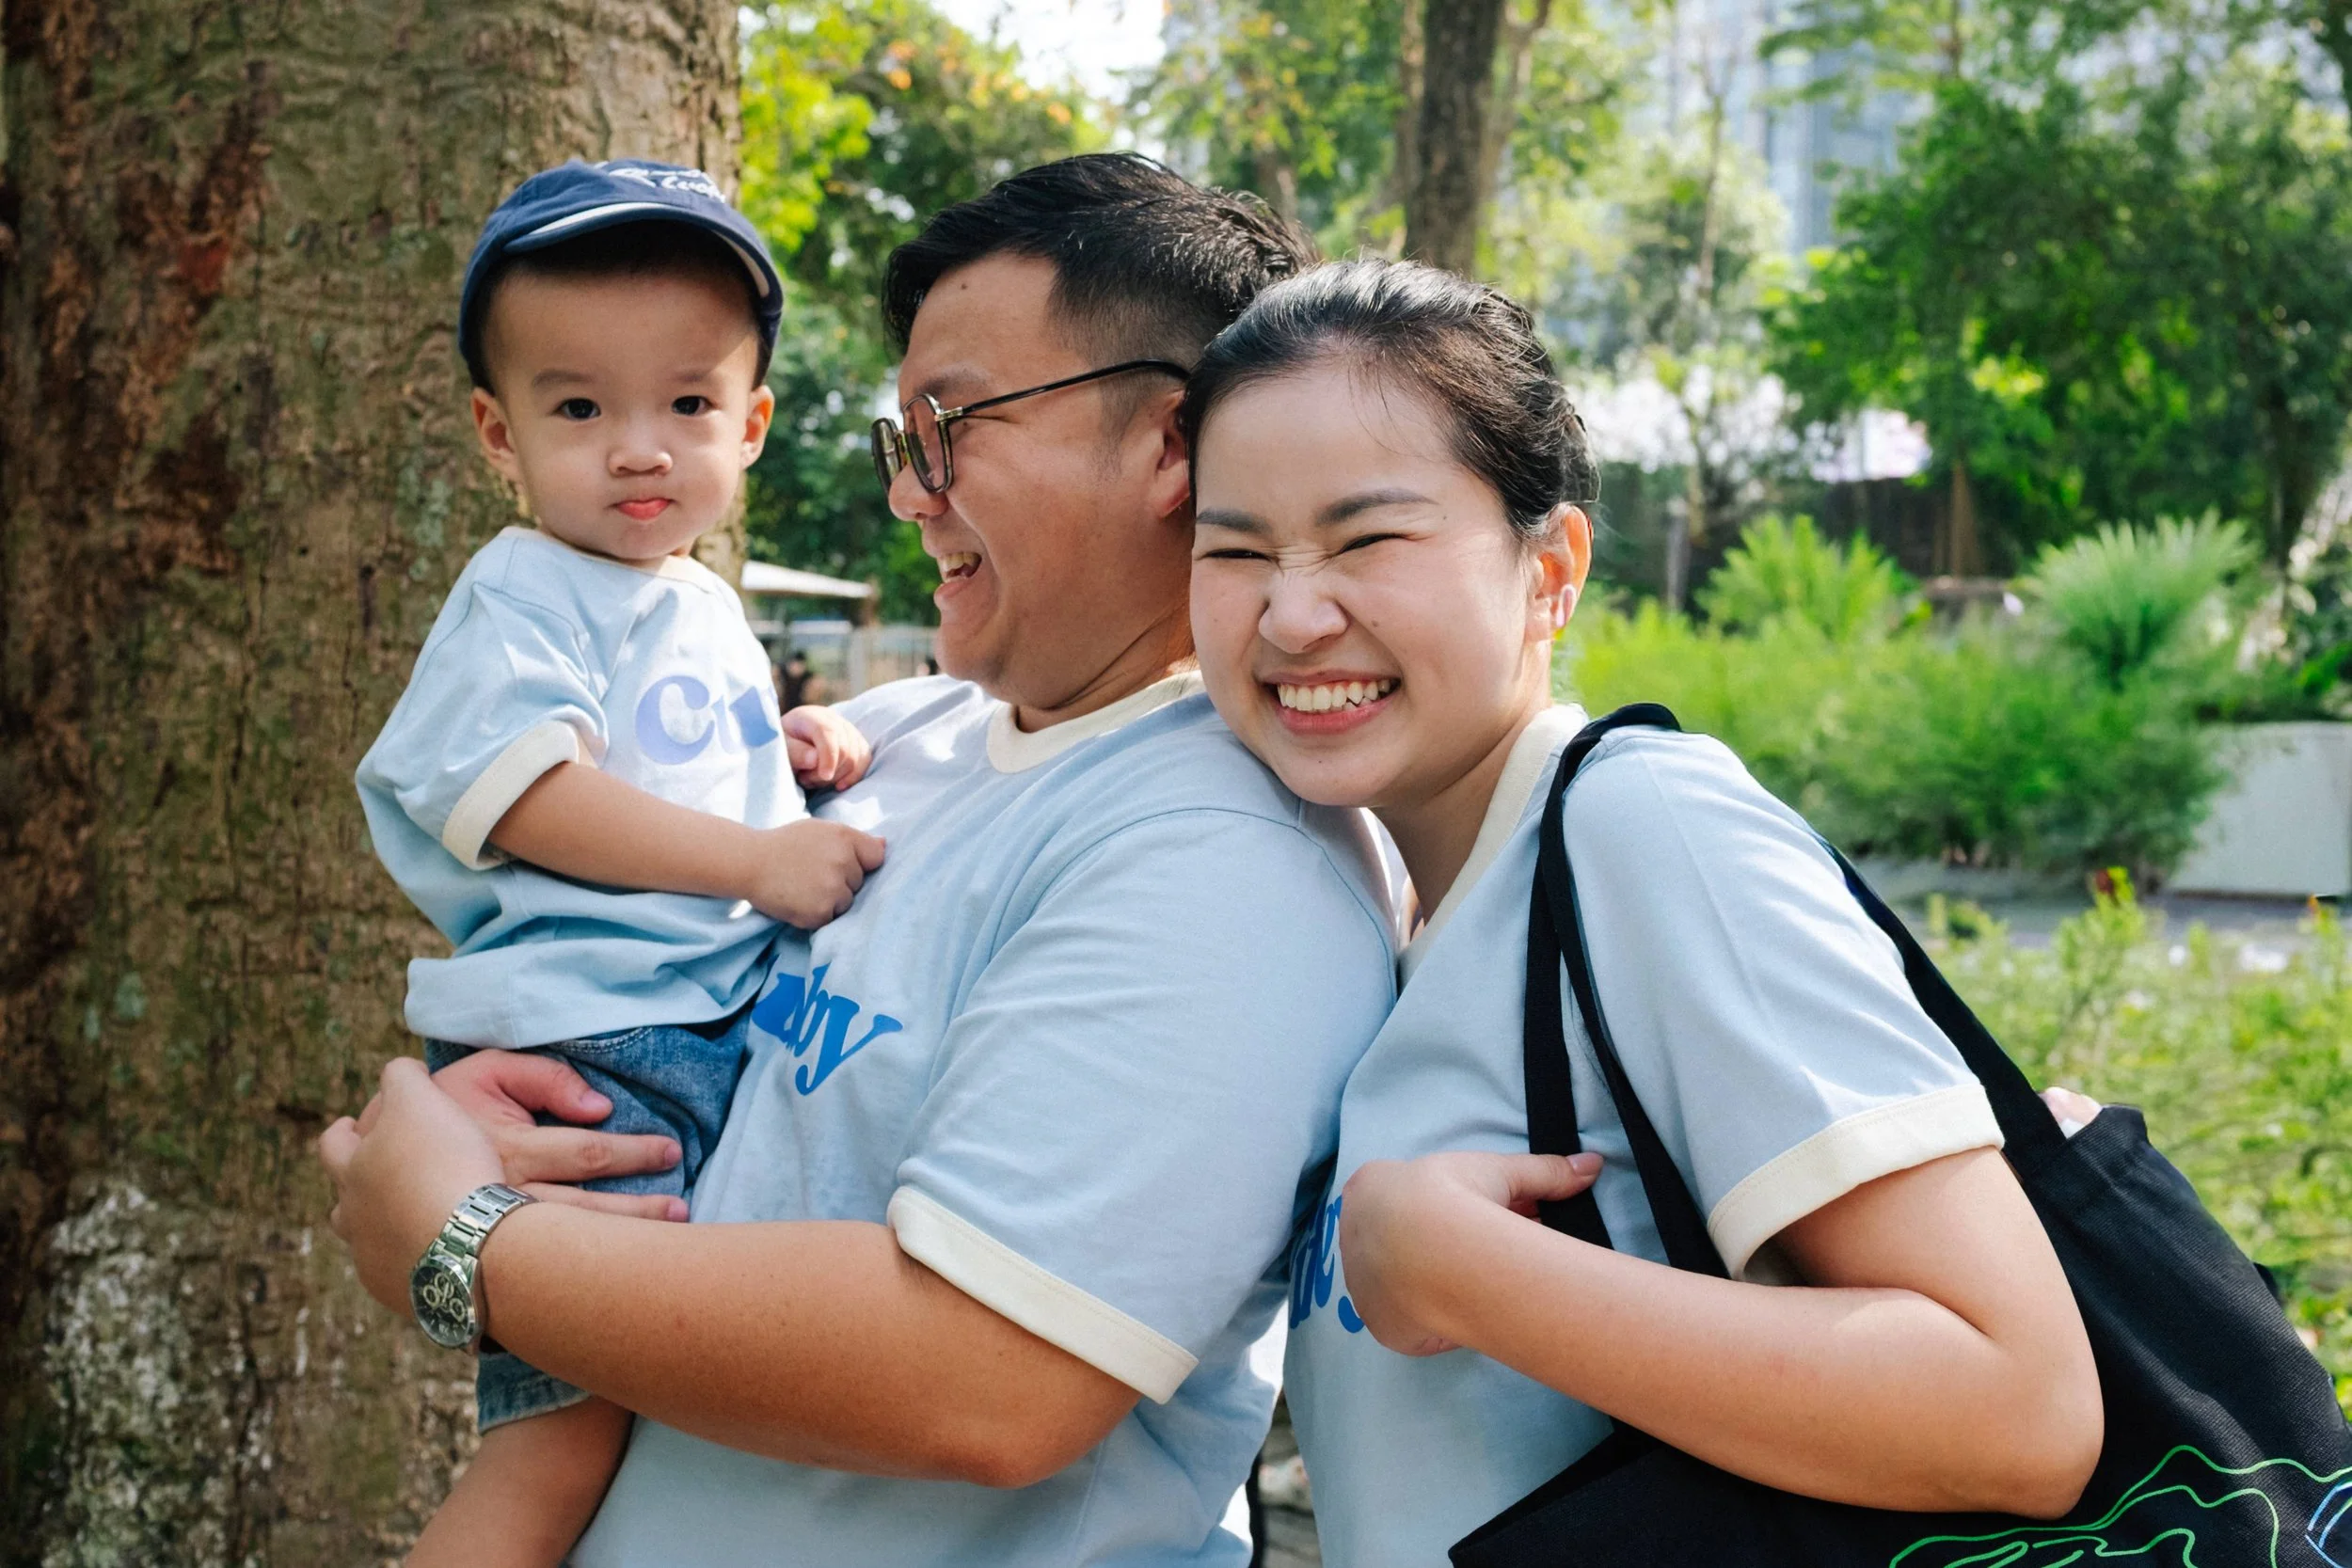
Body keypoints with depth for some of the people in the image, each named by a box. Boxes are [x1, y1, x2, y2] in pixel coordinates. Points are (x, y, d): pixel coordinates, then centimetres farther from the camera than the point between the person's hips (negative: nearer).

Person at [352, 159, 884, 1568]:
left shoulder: (708, 607, 21)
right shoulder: (526, 598, -6)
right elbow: (520, 792, -19)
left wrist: (796, 754, 13)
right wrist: (753, 858, -22)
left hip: (719, 1032, 9)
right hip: (576, 1048, -9)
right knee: (576, 1422, -17)